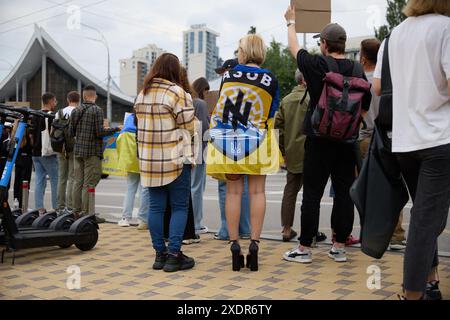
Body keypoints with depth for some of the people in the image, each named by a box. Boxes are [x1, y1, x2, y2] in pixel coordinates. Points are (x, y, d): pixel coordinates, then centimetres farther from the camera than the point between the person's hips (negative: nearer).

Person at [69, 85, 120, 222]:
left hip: (78, 150, 6)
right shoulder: (97, 110, -10)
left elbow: (71, 132, 10)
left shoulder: (75, 111, 8)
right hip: (92, 152, -6)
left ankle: (77, 212, 16)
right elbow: (99, 132, -16)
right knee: (89, 184, -3)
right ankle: (87, 213, 0)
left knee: (78, 182, 11)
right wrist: (115, 129, -2)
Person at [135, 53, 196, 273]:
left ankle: (160, 254, 16)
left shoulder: (142, 94, 10)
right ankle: (174, 255, 2)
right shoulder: (178, 93, -10)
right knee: (179, 207, 2)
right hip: (175, 159, -6)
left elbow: (142, 125, 14)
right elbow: (188, 127, -9)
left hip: (148, 160, 6)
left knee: (156, 207, 9)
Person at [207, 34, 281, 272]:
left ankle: (234, 245, 6)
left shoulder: (228, 75, 2)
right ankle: (254, 244, 2)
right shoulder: (271, 80, -2)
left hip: (227, 140, 1)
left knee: (233, 192, 4)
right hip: (256, 143, -1)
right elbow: (271, 114, 5)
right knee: (257, 192, 4)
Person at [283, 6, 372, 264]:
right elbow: (366, 107, 11)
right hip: (347, 141, 4)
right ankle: (340, 247, 15)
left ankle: (305, 248, 7)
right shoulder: (358, 70, 3)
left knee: (312, 194, 1)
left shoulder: (317, 65, -8)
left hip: (319, 139, -4)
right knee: (344, 192, 8)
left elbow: (294, 48, 11)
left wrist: (291, 22, 27)